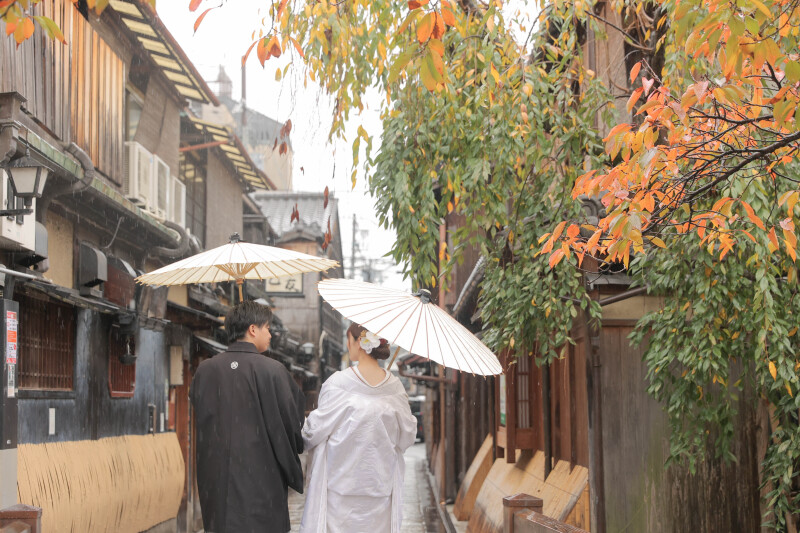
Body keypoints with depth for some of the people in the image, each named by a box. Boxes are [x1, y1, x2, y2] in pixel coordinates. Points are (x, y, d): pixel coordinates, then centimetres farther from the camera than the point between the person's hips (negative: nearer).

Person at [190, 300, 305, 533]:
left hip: (217, 483, 4)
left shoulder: (204, 370, 2)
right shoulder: (272, 370, -10)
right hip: (262, 483, -4)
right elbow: (291, 424, -5)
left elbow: (201, 421, 9)